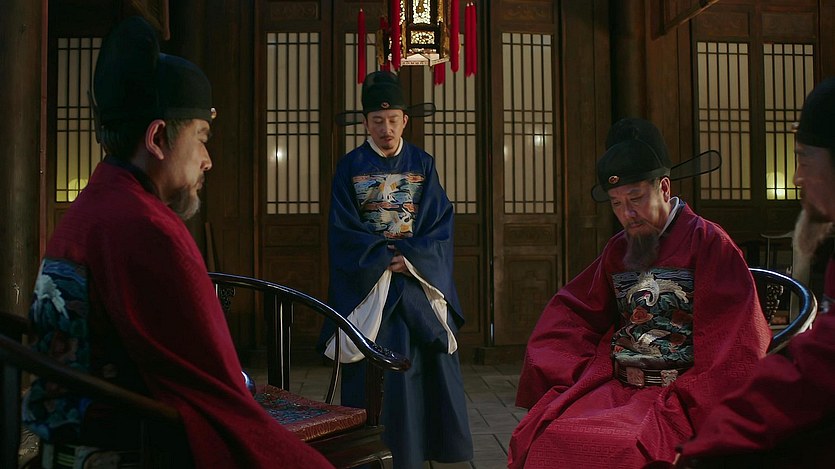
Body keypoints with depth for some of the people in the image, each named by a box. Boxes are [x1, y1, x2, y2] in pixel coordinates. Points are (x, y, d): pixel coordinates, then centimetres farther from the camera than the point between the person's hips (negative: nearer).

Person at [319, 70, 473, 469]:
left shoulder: (423, 165, 7)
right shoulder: (350, 167, 3)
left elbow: (441, 226, 0)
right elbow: (343, 233, -3)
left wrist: (409, 260, -15)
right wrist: (384, 258, -15)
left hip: (420, 282, 2)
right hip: (368, 286, -1)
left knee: (428, 365, 1)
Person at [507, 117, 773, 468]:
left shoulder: (708, 244, -1)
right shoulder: (617, 251, 15)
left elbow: (735, 343, -5)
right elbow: (571, 313, 20)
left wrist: (687, 401, -11)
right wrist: (573, 382, 5)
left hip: (680, 397, -5)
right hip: (615, 390, 5)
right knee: (539, 436, -18)